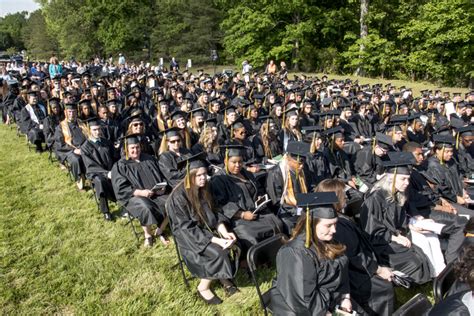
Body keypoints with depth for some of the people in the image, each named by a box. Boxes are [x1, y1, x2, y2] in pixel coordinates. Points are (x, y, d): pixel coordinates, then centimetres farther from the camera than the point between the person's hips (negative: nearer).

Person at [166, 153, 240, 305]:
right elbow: (188, 227, -23)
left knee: (233, 245, -16)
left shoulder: (204, 188, 0)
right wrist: (217, 240, -29)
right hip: (188, 234, -6)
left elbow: (214, 213, 5)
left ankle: (225, 278, 7)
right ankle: (203, 287, -3)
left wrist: (225, 233, -14)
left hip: (207, 228, 6)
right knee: (219, 253, -25)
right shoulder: (179, 196, -22)